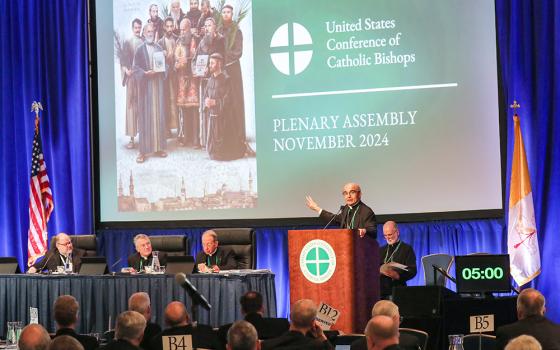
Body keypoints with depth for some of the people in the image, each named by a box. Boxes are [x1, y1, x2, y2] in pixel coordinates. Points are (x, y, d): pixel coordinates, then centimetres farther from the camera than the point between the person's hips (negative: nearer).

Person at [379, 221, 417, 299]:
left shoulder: (407, 249, 7)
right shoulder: (381, 250, 23)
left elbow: (412, 271, -3)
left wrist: (398, 275, -21)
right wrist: (379, 270, -8)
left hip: (397, 290, -4)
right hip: (381, 290, 4)